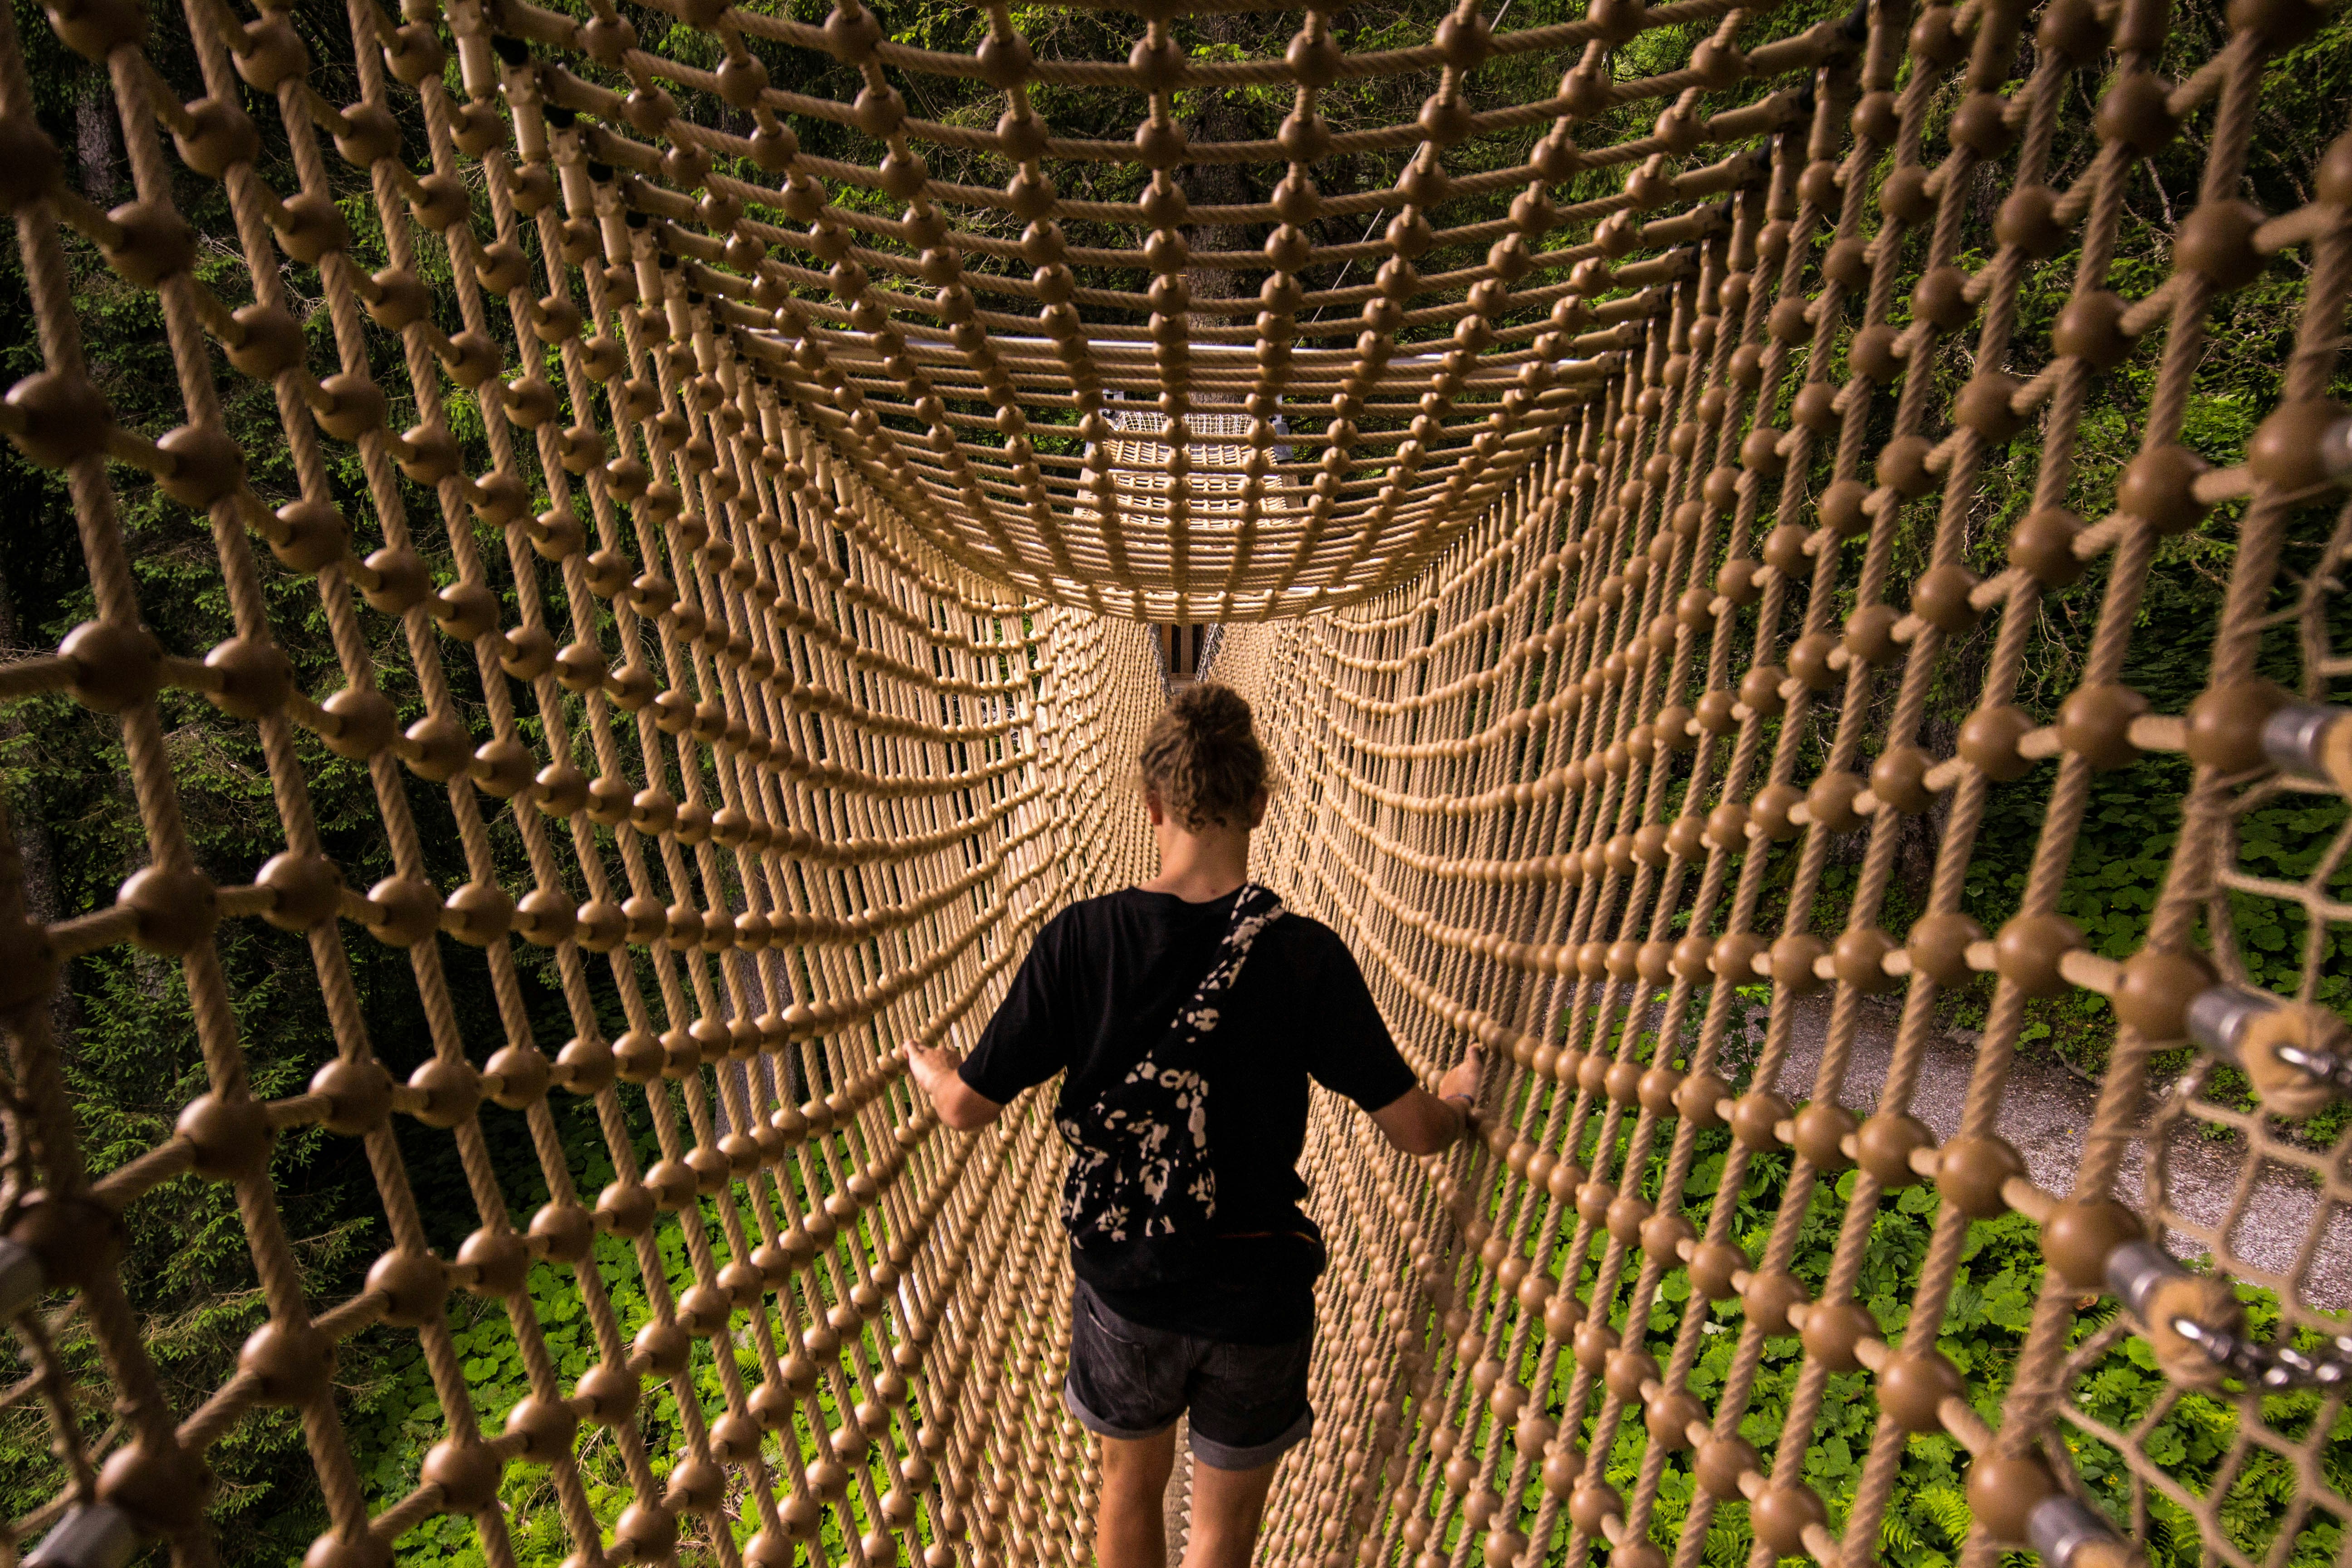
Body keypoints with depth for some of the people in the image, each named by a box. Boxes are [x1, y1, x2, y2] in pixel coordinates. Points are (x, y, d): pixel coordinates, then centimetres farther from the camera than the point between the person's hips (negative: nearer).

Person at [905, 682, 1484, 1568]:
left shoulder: (1079, 940, -18)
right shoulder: (1308, 956, -19)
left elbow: (970, 1107, -8)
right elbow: (1414, 1131, -12)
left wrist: (924, 1063, 15)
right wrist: (1459, 1098, 12)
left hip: (1123, 1282, 1)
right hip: (1258, 1295, -1)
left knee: (1131, 1487, 29)